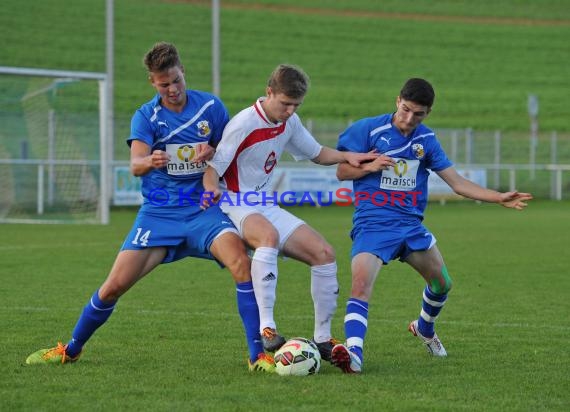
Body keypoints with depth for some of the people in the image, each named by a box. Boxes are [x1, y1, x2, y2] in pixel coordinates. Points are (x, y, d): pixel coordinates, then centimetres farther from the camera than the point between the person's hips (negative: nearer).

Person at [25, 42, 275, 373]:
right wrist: (149, 161, -43)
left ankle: (258, 355, -21)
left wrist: (212, 152, -13)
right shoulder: (146, 116, -3)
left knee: (241, 261, -28)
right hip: (158, 212, 0)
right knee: (115, 285, -6)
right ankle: (71, 350, 20)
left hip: (202, 209, 0)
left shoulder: (211, 106, 1)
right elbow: (135, 164, -18)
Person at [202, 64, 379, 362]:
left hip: (267, 208, 8)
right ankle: (266, 328, -43)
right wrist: (213, 189, -39)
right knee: (269, 236, -40)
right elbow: (212, 168, -17)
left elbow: (316, 153, 21)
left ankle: (323, 339, 6)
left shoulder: (289, 122, 5)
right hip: (236, 207, -8)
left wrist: (347, 156, 2)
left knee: (324, 253, -3)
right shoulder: (244, 124, -18)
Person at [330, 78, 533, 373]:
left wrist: (499, 198, -1)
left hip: (410, 224, 5)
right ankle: (353, 353, -38)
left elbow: (458, 184, 8)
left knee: (442, 283, 15)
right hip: (372, 223, -5)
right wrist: (370, 166, -21)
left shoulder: (426, 140, 8)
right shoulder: (368, 129, -5)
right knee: (360, 285, -26)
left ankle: (424, 329, 45)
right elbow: (342, 172, -2)